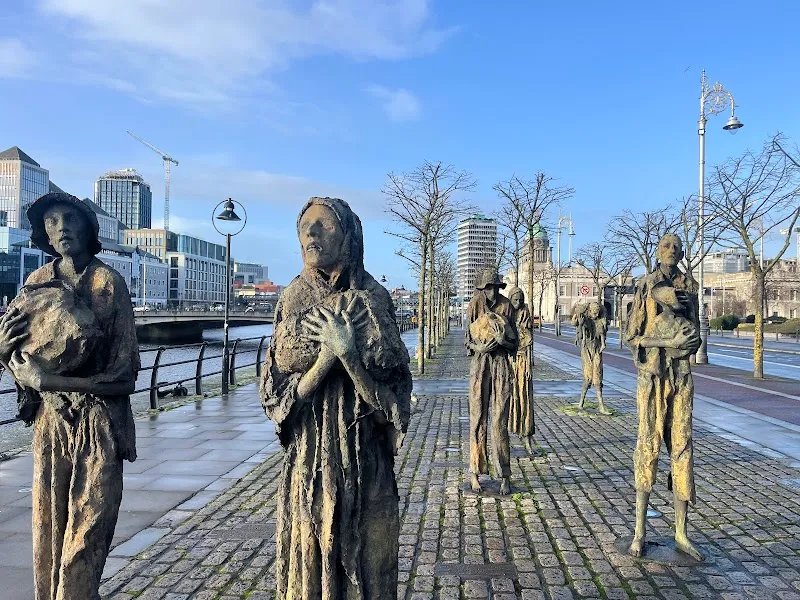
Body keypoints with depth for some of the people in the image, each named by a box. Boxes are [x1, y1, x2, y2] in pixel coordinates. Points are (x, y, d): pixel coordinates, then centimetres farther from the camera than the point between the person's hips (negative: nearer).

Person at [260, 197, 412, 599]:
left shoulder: (373, 299, -5)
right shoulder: (292, 300, 1)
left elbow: (390, 396, -8)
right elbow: (276, 393, -4)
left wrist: (348, 352, -22)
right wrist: (327, 354, -17)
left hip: (364, 460, -1)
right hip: (307, 458, 2)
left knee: (365, 565, 10)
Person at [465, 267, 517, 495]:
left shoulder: (506, 306, 3)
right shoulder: (474, 307, 2)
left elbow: (514, 342, 6)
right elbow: (469, 341, 5)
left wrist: (502, 338, -15)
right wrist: (481, 346, -15)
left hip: (502, 365, 0)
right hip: (480, 365, 0)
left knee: (500, 421, -1)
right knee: (478, 420, 2)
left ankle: (505, 476, 6)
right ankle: (475, 475, 11)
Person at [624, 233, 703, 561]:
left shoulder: (689, 286, 10)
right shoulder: (645, 285, 1)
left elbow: (695, 336, 12)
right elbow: (632, 336, -4)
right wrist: (669, 341, -16)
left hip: (682, 374, 4)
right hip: (652, 374, -3)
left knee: (682, 445, 4)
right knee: (649, 443, -3)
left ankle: (681, 533, 14)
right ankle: (640, 531, 7)